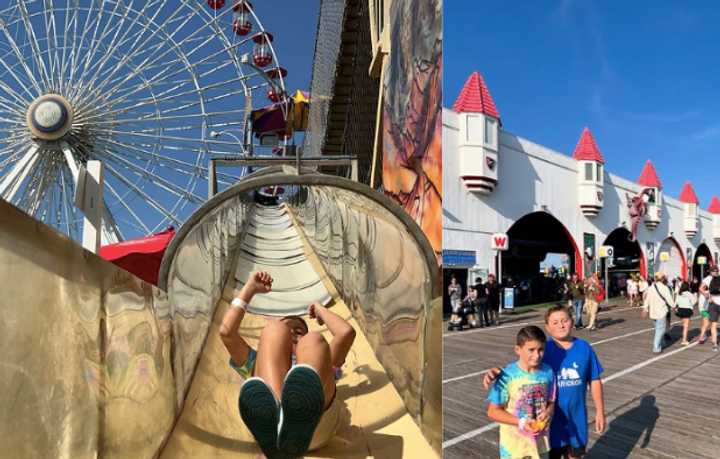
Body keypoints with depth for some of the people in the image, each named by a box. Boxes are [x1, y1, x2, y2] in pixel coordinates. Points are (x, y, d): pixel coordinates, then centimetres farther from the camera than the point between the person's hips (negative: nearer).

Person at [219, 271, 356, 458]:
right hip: (267, 419, 0)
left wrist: (320, 310, 45)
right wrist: (250, 288, 36)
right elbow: (226, 331, 28)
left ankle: (297, 426, -56)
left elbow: (347, 332, 27)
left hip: (317, 420, 1)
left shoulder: (321, 366, 43)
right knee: (274, 329, -14)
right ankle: (274, 422, -47)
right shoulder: (257, 364, 43)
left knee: (313, 340, -21)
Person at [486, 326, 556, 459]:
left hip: (540, 440, 4)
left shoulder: (548, 372, -8)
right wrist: (521, 422, -25)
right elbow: (493, 411, -15)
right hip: (514, 443, -4)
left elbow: (551, 402, 5)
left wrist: (548, 413, -16)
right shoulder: (507, 376, -21)